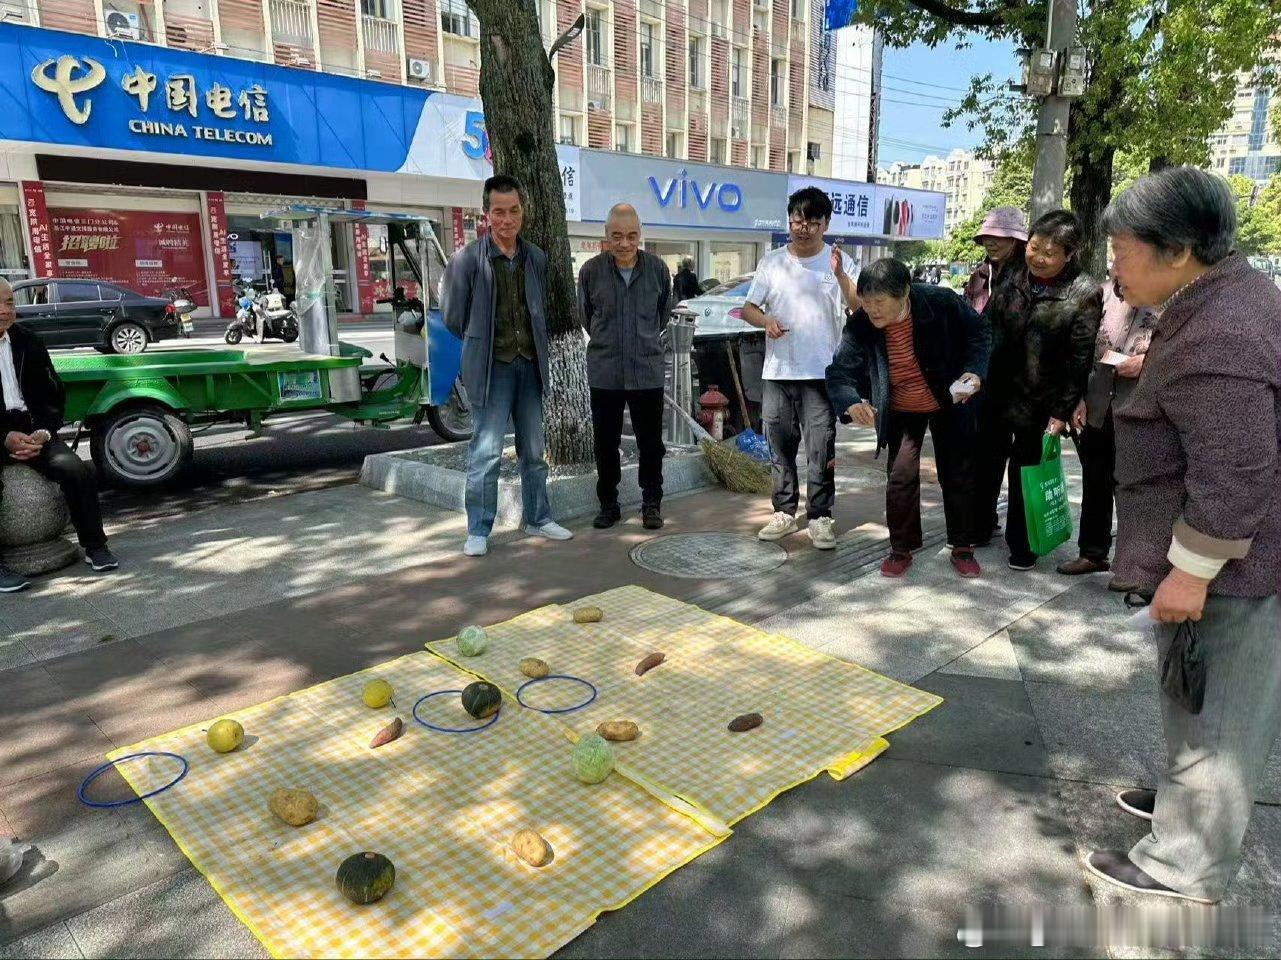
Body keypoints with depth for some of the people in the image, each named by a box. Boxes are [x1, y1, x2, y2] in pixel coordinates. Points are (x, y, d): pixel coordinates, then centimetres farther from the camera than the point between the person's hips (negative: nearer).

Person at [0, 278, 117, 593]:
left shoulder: (28, 342, 8)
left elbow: (53, 394, 9)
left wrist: (41, 434, -7)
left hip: (29, 429, 3)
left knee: (77, 471, -16)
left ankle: (94, 546, -2)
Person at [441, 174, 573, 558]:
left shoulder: (536, 258, 6)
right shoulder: (467, 259, -8)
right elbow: (452, 317, -1)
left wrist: (533, 346, 12)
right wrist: (483, 344, 9)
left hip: (530, 364, 5)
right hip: (491, 367, -5)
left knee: (533, 450, 12)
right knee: (486, 453, -3)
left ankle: (537, 519, 25)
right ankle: (478, 531, 7)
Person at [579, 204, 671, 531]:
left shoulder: (657, 269, -3)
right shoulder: (591, 270, -5)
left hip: (648, 370, 0)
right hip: (604, 371, 0)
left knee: (651, 442, 6)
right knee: (606, 443, 8)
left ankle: (652, 503, 20)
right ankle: (608, 504, 21)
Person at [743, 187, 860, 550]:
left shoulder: (839, 262, 1)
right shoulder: (772, 262, 9)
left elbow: (860, 309, -9)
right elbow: (748, 309, 10)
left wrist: (840, 276, -24)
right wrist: (766, 320, -12)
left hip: (821, 374, -3)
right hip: (777, 373, 3)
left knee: (821, 451, -1)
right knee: (780, 448, 10)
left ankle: (820, 518, 9)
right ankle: (784, 513, 21)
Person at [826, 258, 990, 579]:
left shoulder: (942, 302, -26)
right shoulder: (860, 326, -23)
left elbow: (979, 332, -8)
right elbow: (839, 372, -25)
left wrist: (975, 371, -24)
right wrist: (851, 403, -46)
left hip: (949, 405, 0)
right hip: (901, 413, 0)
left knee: (958, 476, 7)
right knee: (901, 477, -4)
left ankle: (962, 548, 25)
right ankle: (901, 550, 16)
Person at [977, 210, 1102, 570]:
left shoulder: (1084, 293, -10)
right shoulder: (1011, 280, 1)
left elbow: (1079, 359, -11)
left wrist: (1062, 412, -14)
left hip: (1038, 404, -4)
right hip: (994, 394, 4)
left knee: (1026, 474, 9)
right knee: (986, 463, 15)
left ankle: (1021, 543, 26)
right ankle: (981, 524, 36)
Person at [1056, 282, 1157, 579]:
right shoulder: (1104, 293, 4)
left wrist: (1149, 363, -21)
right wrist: (1080, 398, 5)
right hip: (1098, 410, 5)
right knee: (1094, 484, 16)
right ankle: (1093, 553, 33)